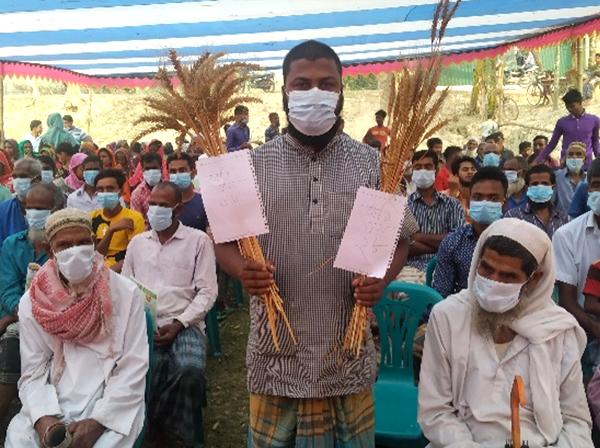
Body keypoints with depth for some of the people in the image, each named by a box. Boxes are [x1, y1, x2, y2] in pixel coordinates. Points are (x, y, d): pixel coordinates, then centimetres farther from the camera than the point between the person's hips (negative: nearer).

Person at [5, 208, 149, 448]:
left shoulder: (126, 293, -6)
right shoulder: (32, 302, 2)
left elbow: (133, 368, -8)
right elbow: (33, 373, 0)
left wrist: (99, 421, -16)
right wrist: (44, 419, -17)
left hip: (110, 404, -2)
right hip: (53, 405, 3)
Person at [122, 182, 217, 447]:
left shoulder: (198, 240, 5)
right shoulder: (137, 242, 18)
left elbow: (207, 292, 0)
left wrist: (179, 323, -12)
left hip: (184, 325, -2)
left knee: (191, 370, -33)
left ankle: (158, 422, -3)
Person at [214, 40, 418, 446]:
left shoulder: (370, 164, 1)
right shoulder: (255, 165, 0)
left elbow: (399, 238, 6)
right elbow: (224, 239, 6)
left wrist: (382, 279, -13)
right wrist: (243, 270, -15)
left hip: (348, 349, 0)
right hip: (277, 348, 0)